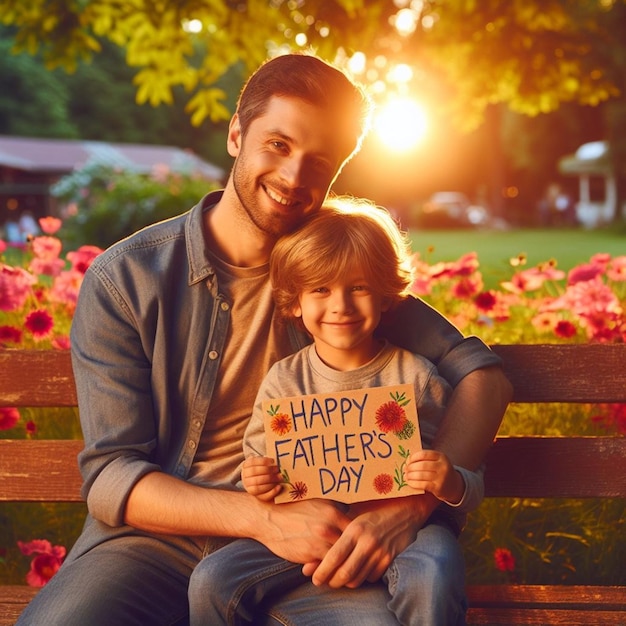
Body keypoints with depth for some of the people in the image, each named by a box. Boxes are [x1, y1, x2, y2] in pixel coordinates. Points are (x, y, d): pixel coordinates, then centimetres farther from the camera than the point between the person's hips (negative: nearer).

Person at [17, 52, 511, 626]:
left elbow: (482, 373, -2)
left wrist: (412, 503, -21)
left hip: (304, 550, 2)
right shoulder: (122, 280, -5)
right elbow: (111, 478, -9)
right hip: (154, 542, -1)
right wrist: (263, 518, -25)